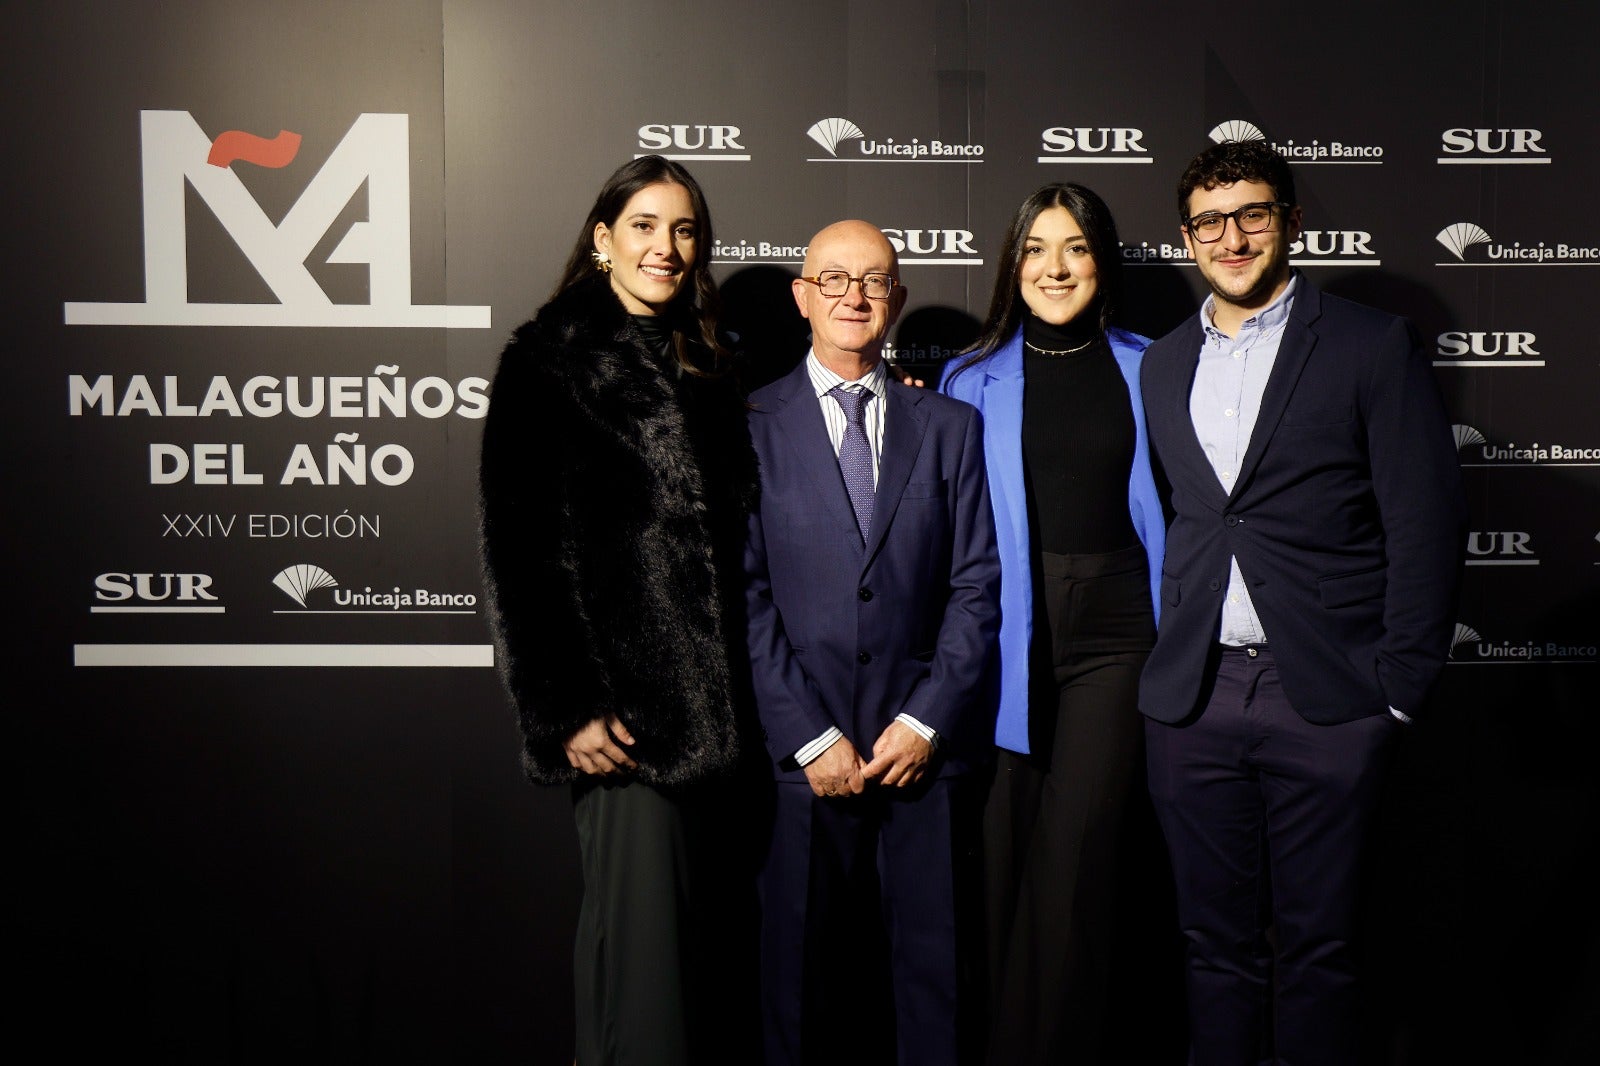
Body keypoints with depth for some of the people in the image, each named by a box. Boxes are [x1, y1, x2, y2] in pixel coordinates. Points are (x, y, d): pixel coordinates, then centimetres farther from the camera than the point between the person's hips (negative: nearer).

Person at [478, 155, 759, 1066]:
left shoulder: (702, 368, 16)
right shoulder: (550, 361, -3)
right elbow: (521, 545, -9)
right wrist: (565, 708, -13)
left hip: (709, 701, 6)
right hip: (624, 701, -6)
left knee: (696, 913, 12)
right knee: (641, 920, -2)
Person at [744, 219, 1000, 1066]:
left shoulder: (951, 426, 10)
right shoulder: (751, 425, 2)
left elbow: (976, 584, 6)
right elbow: (743, 596, -3)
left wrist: (927, 720, -4)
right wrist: (809, 737, -8)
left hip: (924, 744, 2)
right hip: (802, 751, -2)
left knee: (933, 966, 7)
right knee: (804, 972, 7)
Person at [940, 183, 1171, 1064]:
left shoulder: (1144, 371, 9)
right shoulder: (975, 381, 9)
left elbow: (1167, 505, 10)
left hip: (1112, 634, 0)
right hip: (1008, 637, 1)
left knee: (1073, 871, -9)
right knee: (1008, 868, 6)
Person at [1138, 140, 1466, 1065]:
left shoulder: (1375, 346, 0)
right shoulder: (1164, 364, 13)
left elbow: (1427, 525, -4)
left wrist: (1400, 686, -8)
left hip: (1326, 700, -3)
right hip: (1193, 700, 4)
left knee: (1317, 947, 6)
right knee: (1218, 940, 12)